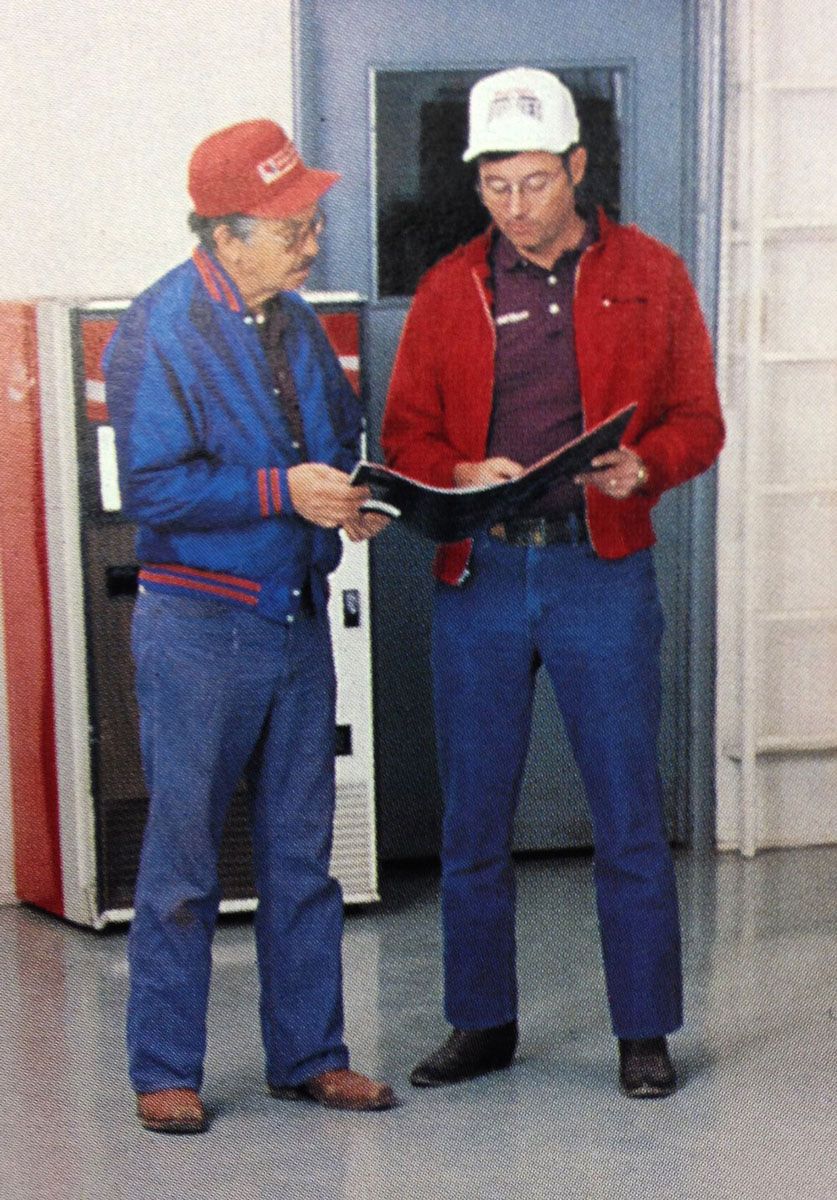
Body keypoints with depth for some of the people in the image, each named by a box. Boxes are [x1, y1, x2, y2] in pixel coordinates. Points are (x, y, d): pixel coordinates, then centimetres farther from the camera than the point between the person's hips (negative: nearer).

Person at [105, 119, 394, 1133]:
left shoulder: (295, 322, 11)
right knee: (181, 855, 2)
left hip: (298, 619, 7)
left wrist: (353, 498, 0)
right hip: (197, 625, -6)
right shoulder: (155, 335, -11)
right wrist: (283, 490, -22)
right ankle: (164, 1071, 14)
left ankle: (308, 1054, 23)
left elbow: (339, 437, 22)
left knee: (300, 853, 12)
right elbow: (150, 488, -17)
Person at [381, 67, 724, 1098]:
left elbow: (697, 421, 5)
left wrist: (640, 466, -16)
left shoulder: (648, 276, 6)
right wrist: (463, 475, -13)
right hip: (477, 575, 2)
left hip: (601, 569, -2)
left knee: (628, 816, 1)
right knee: (472, 818, 8)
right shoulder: (447, 292, 9)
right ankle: (481, 1023, 22)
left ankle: (643, 1032, 13)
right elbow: (406, 435, 8)